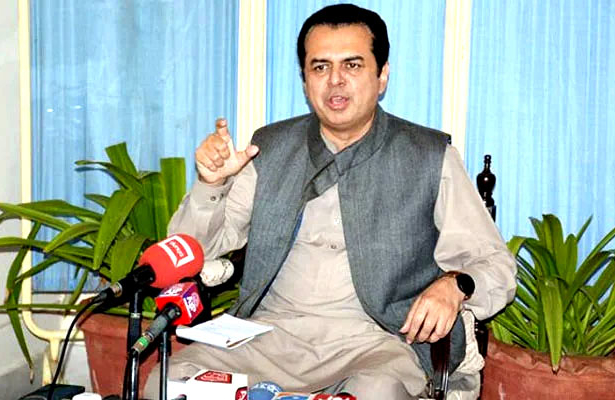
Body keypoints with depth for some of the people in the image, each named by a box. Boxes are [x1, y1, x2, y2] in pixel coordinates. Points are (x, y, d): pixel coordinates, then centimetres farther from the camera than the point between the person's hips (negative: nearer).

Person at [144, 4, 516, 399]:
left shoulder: (430, 158, 3)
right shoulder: (270, 149, 10)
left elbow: (496, 265, 3)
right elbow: (192, 252, 11)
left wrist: (454, 285, -20)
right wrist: (211, 183, -10)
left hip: (376, 341, -2)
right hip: (273, 332, 3)